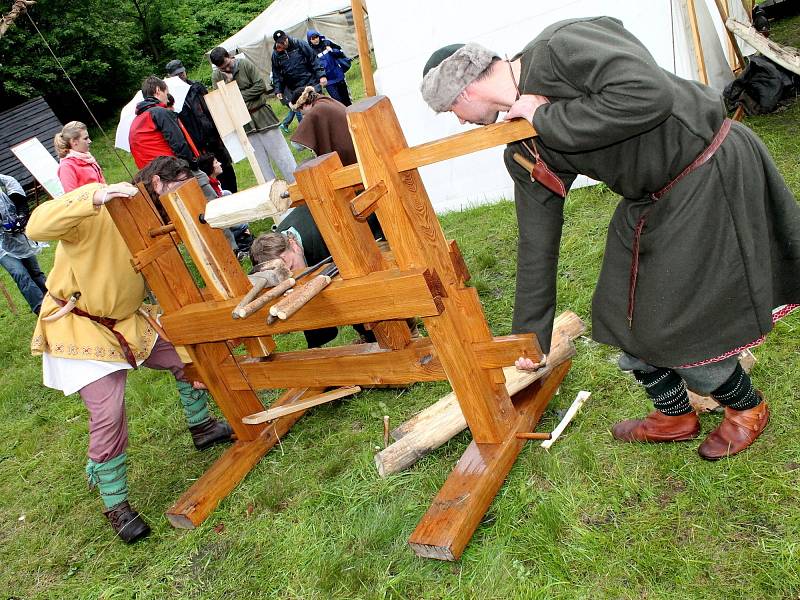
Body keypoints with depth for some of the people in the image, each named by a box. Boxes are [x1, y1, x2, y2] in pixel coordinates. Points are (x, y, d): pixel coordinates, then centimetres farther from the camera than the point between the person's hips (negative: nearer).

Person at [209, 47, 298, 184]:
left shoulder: (245, 64, -5)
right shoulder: (216, 76, 1)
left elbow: (261, 85, -9)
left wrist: (241, 96, -12)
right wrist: (228, 82, -15)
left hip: (261, 114, -2)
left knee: (279, 151, 2)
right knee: (260, 160, 7)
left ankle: (297, 182, 10)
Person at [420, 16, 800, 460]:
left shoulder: (558, 48, -21)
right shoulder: (522, 155, 1)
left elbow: (648, 95, -34)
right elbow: (537, 243, 5)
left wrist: (546, 117, -23)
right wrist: (531, 334, 9)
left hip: (712, 173, -8)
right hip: (649, 202, 8)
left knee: (678, 325, -3)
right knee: (621, 318, 11)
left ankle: (746, 409, 28)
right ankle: (675, 417, 35)